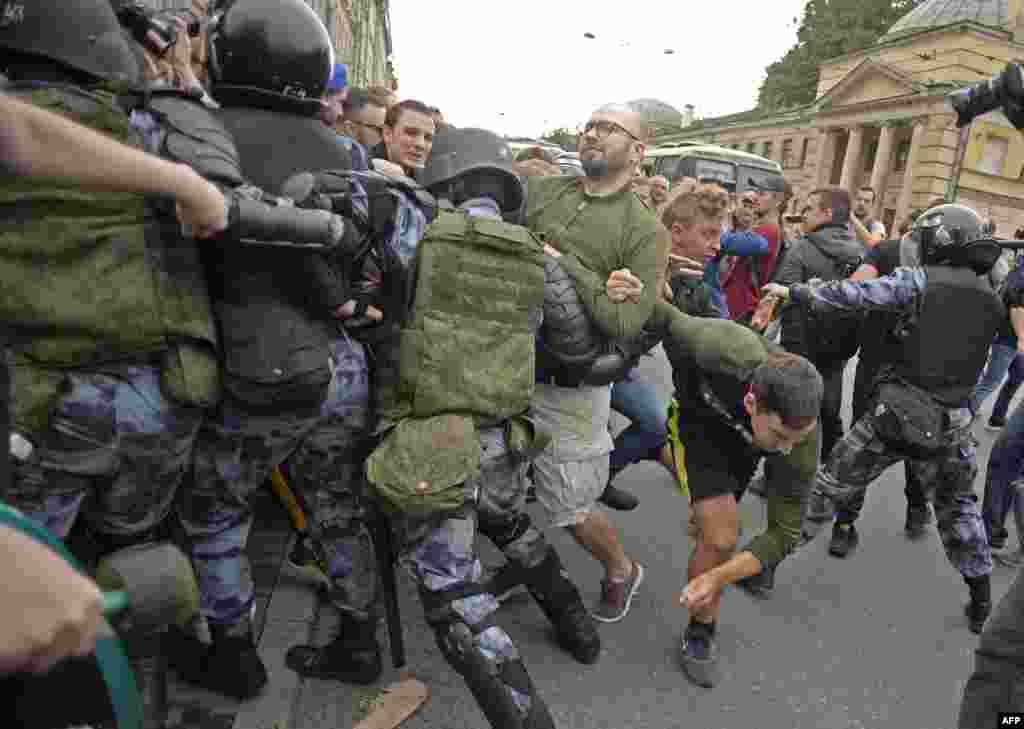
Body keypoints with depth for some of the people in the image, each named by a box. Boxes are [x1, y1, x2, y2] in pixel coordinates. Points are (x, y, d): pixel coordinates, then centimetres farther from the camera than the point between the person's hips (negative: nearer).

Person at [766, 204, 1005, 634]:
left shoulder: (921, 280, -6)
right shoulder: (993, 301, 10)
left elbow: (856, 294, -13)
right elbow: (961, 347, 17)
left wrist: (795, 293, -7)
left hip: (896, 412, -3)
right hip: (951, 422, 4)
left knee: (834, 483, 8)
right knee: (958, 507, 24)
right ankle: (981, 600, 31)